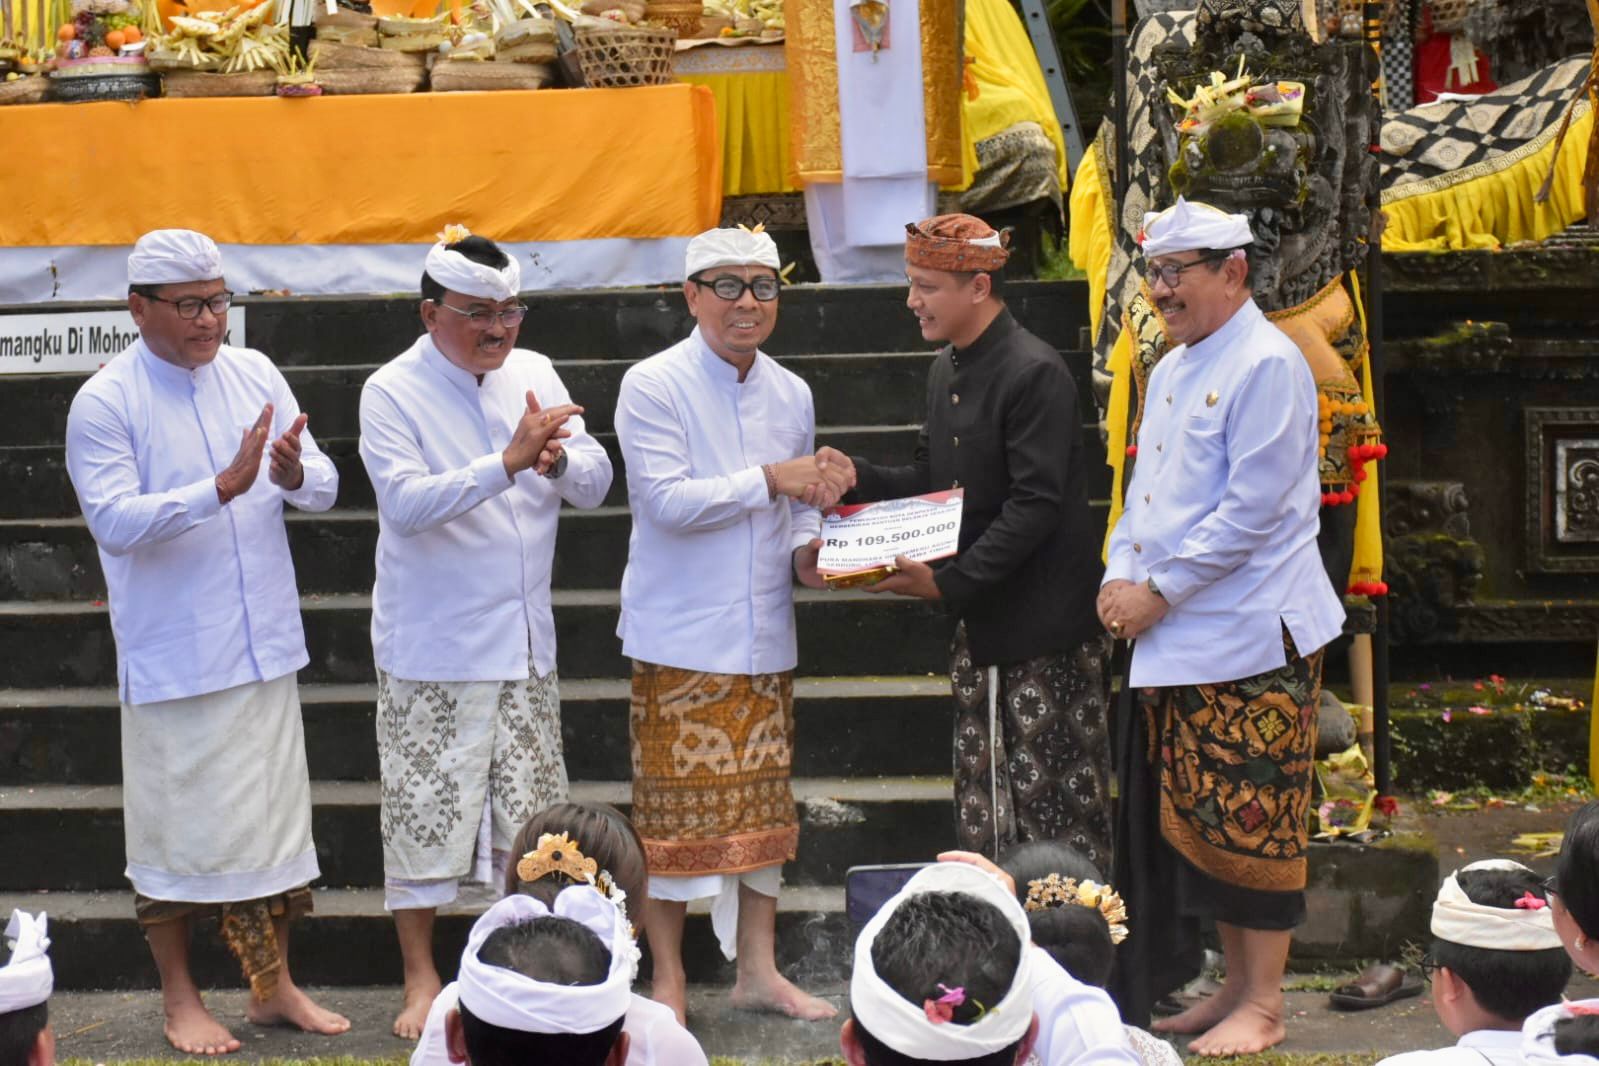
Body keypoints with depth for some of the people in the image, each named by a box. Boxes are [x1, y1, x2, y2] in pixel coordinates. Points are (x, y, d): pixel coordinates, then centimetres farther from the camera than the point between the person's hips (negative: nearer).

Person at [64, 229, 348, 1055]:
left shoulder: (254, 375, 5)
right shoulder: (104, 403, -9)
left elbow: (324, 488, 5)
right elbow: (115, 520, -19)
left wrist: (294, 474, -19)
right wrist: (223, 487, -28)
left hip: (263, 646, 5)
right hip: (170, 661, -5)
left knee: (274, 821, 12)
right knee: (177, 829, 4)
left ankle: (273, 986, 25)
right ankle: (178, 997, 19)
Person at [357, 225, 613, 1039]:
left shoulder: (533, 374, 6)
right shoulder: (392, 392, -8)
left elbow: (595, 484, 5)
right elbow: (406, 502, -22)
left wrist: (558, 459, -18)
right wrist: (509, 461, -29)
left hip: (526, 638, 5)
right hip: (433, 649, -5)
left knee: (531, 815, 10)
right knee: (426, 809, 0)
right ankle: (421, 978, 14)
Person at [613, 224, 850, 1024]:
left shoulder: (790, 394, 11)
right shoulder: (653, 387, -8)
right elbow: (668, 500, -16)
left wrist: (811, 544, -2)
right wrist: (771, 478, -17)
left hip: (764, 640, 6)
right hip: (680, 639, -5)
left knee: (762, 807, 10)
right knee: (675, 809, 0)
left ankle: (757, 971, 21)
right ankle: (668, 980, 11)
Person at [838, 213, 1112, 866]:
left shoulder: (1034, 373, -16)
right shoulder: (947, 370, 13)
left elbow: (1035, 506, -21)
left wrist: (948, 582, -24)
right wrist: (860, 479, 1)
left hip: (1045, 625, -9)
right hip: (979, 623, 9)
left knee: (1055, 810, -2)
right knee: (984, 811, 11)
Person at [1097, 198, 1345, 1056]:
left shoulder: (1267, 366, -12)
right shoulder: (1171, 369, 16)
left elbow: (1253, 508, -18)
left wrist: (1160, 592, -14)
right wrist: (1120, 579, 4)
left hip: (1249, 633, -9)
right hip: (1174, 638, 9)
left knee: (1250, 825, -3)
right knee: (1197, 822, 12)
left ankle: (1263, 1005, 6)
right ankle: (1234, 984, 22)